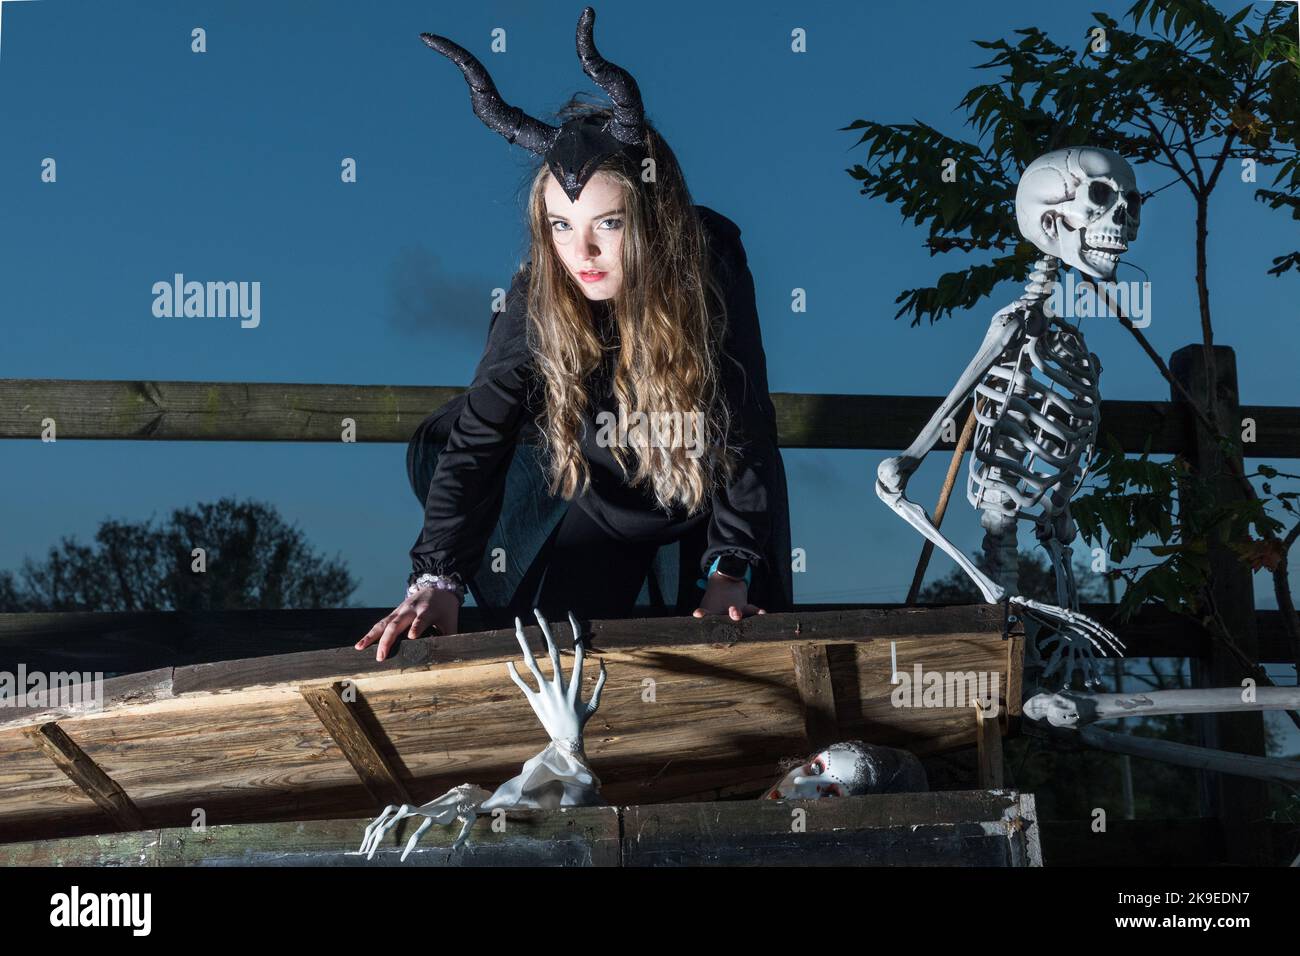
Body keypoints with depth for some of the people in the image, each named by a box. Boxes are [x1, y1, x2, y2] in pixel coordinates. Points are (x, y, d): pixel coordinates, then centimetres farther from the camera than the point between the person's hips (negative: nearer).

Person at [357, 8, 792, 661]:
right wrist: (437, 579, -39)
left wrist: (731, 570, -27)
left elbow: (749, 428, -21)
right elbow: (477, 437, -27)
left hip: (701, 507, 0)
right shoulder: (536, 301, -25)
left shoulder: (712, 269, -26)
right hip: (590, 503, 0)